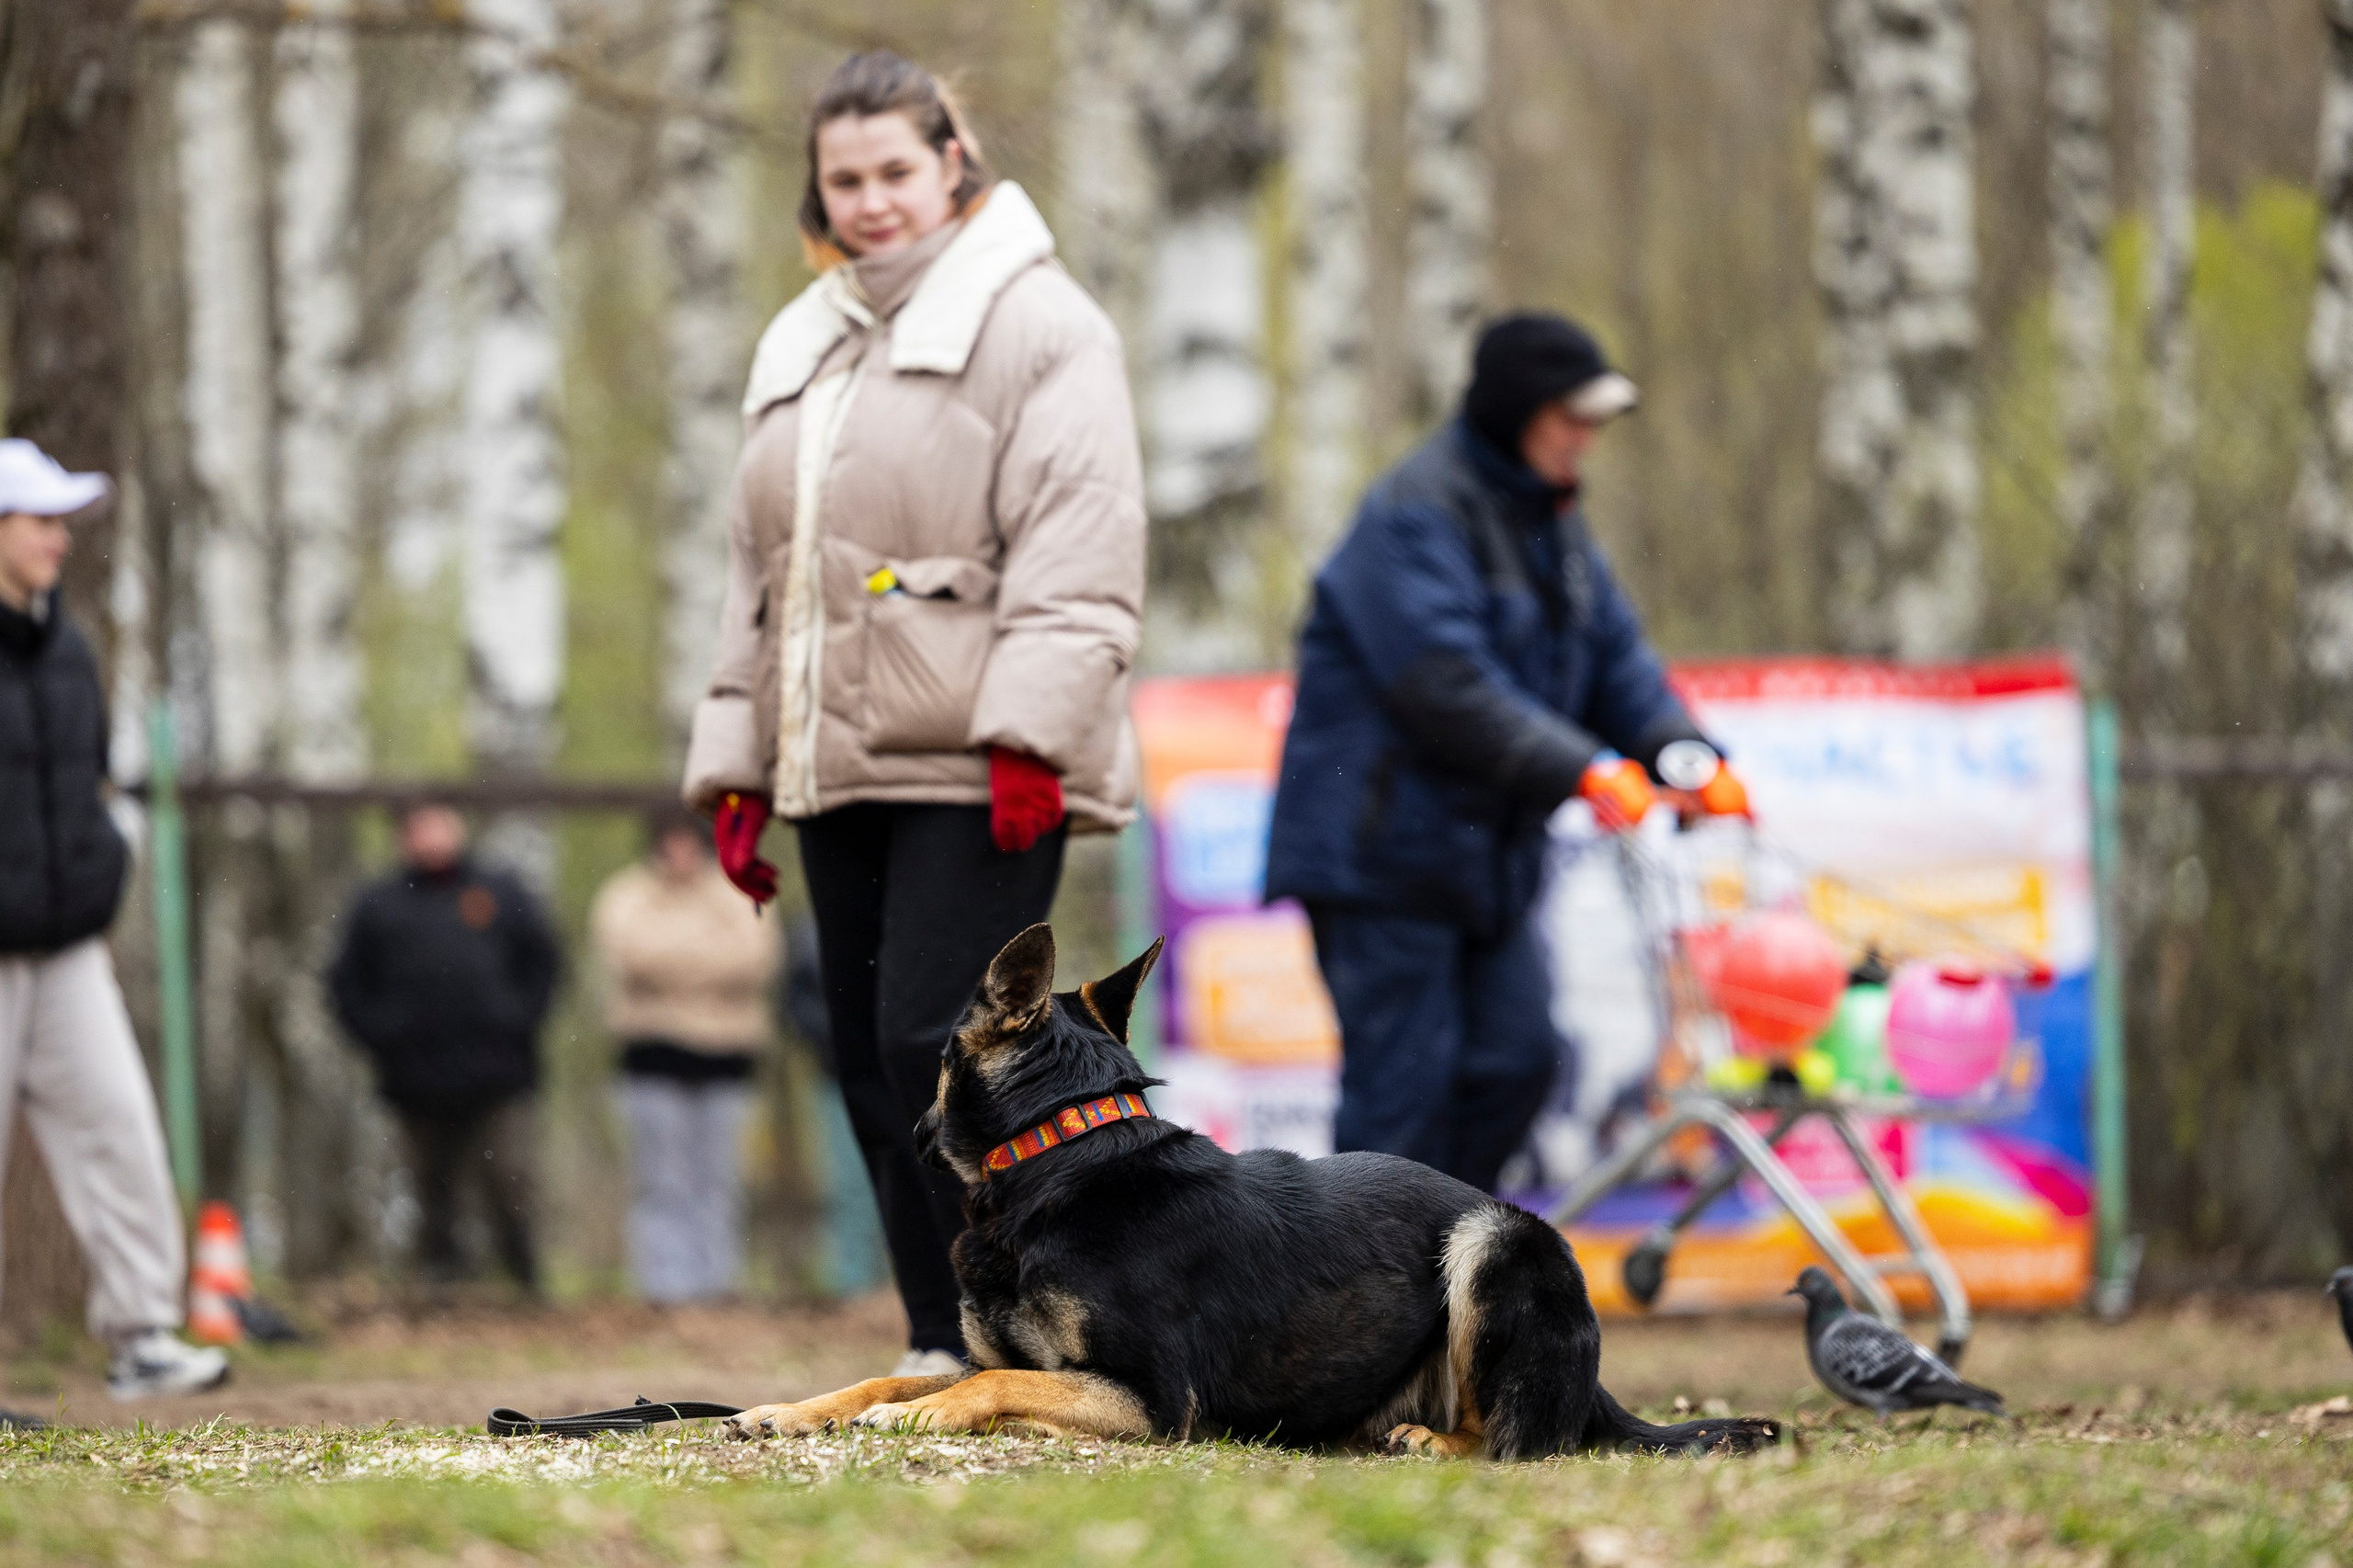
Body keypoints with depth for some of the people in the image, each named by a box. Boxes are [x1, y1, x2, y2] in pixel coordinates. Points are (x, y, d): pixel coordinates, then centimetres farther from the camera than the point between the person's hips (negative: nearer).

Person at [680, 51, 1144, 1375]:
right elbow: (762, 575, 25)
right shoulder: (803, 348, 21)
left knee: (933, 1041, -16)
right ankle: (946, 1350, 10)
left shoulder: (1036, 321, -2)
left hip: (975, 769, -7)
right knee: (874, 1065, 5)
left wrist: (1029, 732, -20)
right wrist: (736, 767, 18)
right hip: (839, 767, 8)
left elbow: (1078, 548, -11)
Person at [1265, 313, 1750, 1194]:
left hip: (1489, 847, 9)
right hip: (1381, 847, -9)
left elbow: (1616, 657, 11)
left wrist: (1681, 754, -8)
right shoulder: (1416, 513, -16)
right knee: (1406, 1071, -8)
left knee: (1518, 1054, 6)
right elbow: (1446, 682, -26)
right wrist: (1580, 768, -30)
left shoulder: (1552, 523, 15)